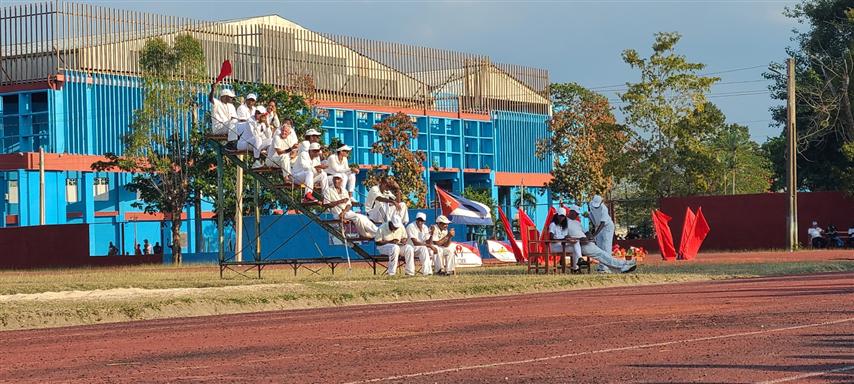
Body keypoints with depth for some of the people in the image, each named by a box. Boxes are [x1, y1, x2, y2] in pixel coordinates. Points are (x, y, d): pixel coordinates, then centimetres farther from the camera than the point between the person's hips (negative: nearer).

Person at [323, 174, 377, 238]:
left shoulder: (344, 191, 17)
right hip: (337, 214, -6)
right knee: (358, 217, -24)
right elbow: (326, 204, -9)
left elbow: (349, 205, 8)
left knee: (364, 218, -16)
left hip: (347, 212, 6)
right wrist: (340, 201, -17)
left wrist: (344, 212, -13)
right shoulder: (328, 191, 2)